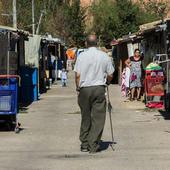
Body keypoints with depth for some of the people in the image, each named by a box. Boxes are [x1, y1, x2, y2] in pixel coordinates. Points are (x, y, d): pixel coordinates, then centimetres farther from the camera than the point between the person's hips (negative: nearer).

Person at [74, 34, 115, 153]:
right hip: (99, 88, -1)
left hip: (84, 89, 1)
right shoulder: (104, 56, 2)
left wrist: (78, 88, 9)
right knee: (98, 117, 2)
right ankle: (93, 145, -2)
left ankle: (84, 144, 15)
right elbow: (110, 75, 5)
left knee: (85, 117, 10)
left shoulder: (82, 56, -1)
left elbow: (78, 75, -3)